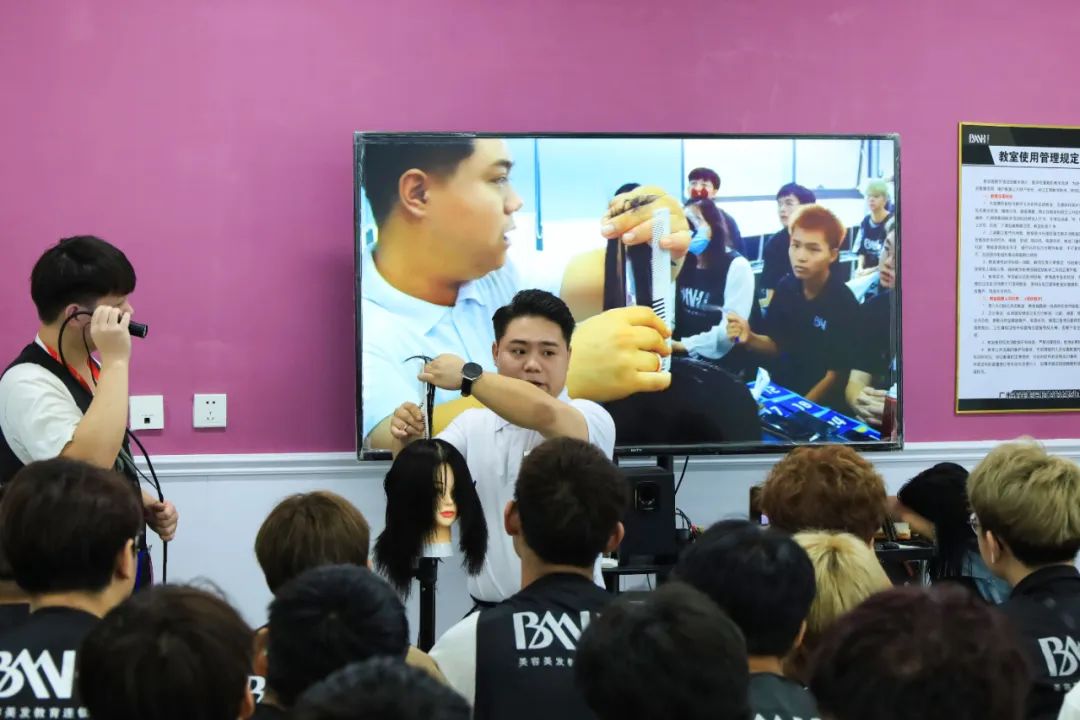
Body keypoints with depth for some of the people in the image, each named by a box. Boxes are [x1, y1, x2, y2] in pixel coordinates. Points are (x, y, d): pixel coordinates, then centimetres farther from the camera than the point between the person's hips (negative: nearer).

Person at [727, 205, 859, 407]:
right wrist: (750, 339, -11)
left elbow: (836, 374, -13)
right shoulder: (786, 286, -1)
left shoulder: (844, 304, -16)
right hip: (779, 393, 5)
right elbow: (777, 345, 8)